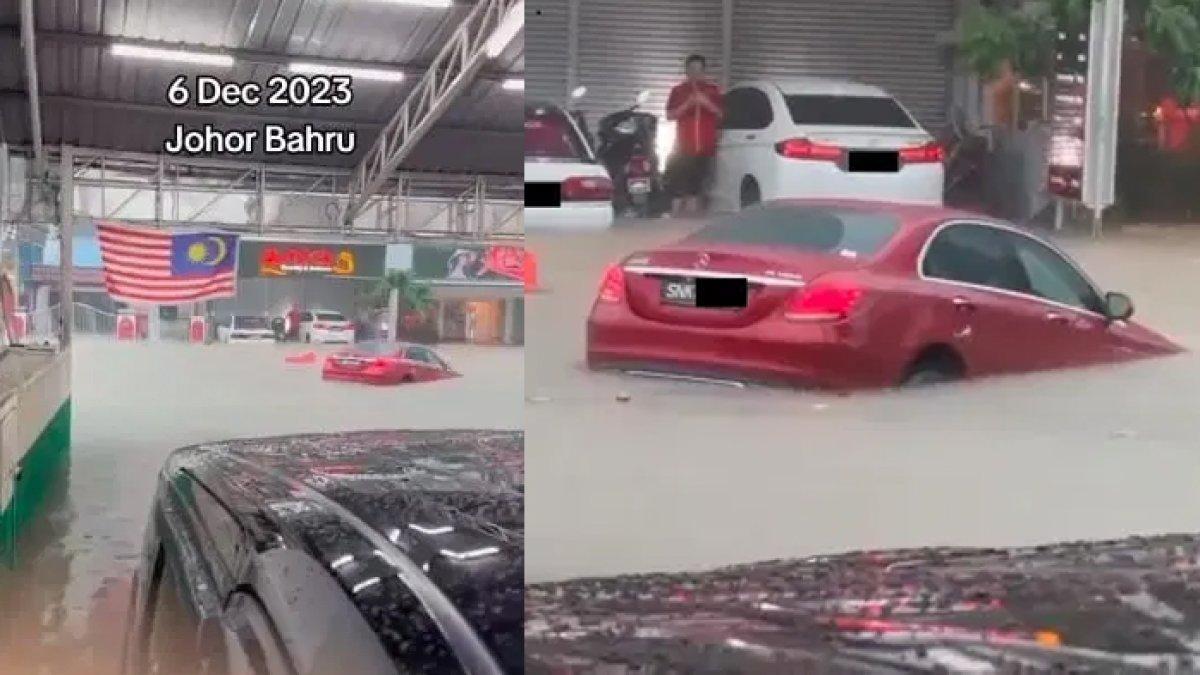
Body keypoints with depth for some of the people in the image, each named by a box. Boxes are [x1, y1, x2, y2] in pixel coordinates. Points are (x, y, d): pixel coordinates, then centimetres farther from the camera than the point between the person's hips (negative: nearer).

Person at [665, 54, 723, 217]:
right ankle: (676, 215, -2)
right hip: (683, 145, 0)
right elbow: (670, 115, 1)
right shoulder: (678, 90, 8)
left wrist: (707, 104, -12)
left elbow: (721, 114, 6)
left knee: (696, 185, -1)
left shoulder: (713, 90, 10)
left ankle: (693, 215, 2)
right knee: (679, 185, -5)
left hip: (705, 146, 1)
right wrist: (687, 104, -14)